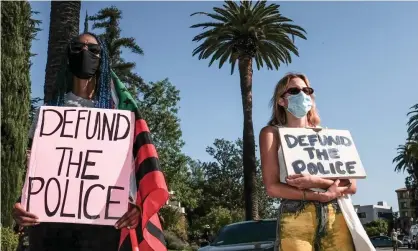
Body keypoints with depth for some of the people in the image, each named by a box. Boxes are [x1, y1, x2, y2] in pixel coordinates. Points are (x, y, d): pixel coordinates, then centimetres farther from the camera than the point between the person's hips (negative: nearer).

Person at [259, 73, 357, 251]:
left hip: (336, 215, 3)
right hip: (295, 217, -3)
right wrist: (321, 195, -10)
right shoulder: (272, 133, 9)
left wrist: (316, 182, -10)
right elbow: (272, 187, -2)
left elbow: (351, 186, 9)